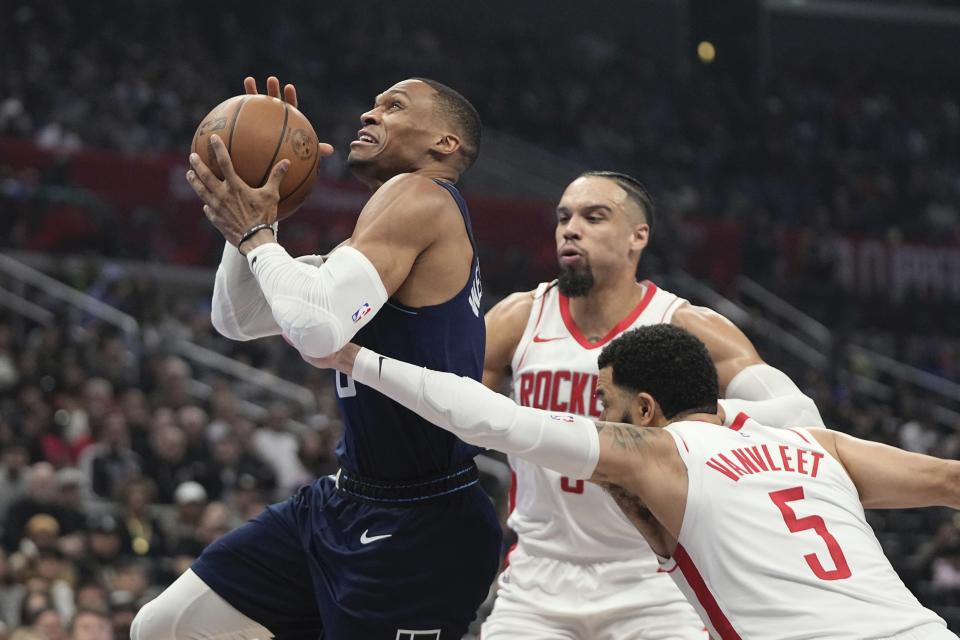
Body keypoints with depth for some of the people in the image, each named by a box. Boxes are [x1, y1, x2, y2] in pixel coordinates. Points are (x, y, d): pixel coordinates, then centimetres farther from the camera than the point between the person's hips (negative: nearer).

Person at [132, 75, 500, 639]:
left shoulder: (420, 196, -13)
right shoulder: (384, 230, 16)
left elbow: (320, 327, -27)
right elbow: (237, 319, 20)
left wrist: (254, 234, -11)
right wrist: (254, 208, 6)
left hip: (417, 530, -10)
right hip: (346, 503, 10)